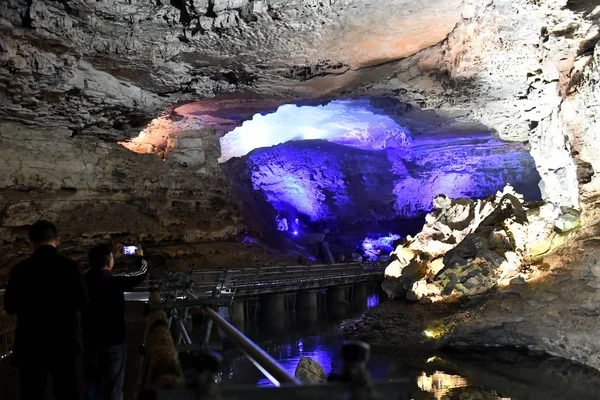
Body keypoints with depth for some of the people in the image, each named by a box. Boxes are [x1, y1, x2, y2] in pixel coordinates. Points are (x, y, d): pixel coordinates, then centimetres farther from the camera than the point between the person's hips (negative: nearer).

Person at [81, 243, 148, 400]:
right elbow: (142, 273, -5)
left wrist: (112, 255, 29)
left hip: (90, 340, 5)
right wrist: (140, 256, 15)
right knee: (113, 387, 7)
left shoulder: (86, 278, -5)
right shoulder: (115, 281, -19)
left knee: (92, 384, 17)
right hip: (113, 341, -5)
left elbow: (96, 267, 20)